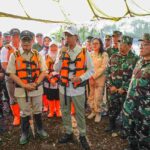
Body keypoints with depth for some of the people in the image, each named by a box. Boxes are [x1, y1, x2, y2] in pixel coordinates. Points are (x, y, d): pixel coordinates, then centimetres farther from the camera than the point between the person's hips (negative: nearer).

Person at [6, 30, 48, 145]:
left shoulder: (38, 55, 2)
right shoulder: (14, 55, -4)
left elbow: (43, 72, 2)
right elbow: (11, 74, -6)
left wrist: (36, 83, -13)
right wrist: (24, 85, -16)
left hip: (37, 88, 2)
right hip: (21, 89, -1)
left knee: (37, 110, 16)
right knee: (25, 112, 12)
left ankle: (40, 129, 37)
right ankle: (25, 133, 31)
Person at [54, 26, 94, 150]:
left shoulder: (84, 52, -6)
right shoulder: (62, 51, 3)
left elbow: (91, 69, -2)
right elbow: (56, 69, -1)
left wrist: (81, 78, -17)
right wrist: (61, 56, -15)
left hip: (78, 88, -3)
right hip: (64, 87, 4)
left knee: (80, 113, 8)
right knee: (65, 112, 15)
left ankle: (82, 136, 26)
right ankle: (69, 133, 34)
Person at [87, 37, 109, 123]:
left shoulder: (104, 55, -6)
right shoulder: (91, 54, 9)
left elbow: (103, 68, -11)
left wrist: (94, 77, -12)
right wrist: (91, 78, -6)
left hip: (99, 79, -4)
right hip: (91, 78, 4)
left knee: (97, 97, -3)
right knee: (91, 96, 9)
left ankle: (98, 113, 14)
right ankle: (93, 111, 27)